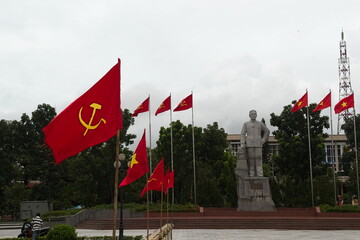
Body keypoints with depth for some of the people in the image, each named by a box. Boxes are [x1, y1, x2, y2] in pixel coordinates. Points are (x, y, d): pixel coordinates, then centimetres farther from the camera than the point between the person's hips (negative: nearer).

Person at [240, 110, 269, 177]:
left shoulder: (260, 123, 10)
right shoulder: (246, 124, 8)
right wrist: (242, 144, -14)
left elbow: (267, 131, 20)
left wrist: (264, 140, 6)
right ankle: (251, 176, -1)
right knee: (250, 161, -3)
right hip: (249, 145, 0)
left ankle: (260, 176, -6)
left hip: (258, 145, 0)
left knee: (259, 161, -6)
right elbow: (242, 134, 0)